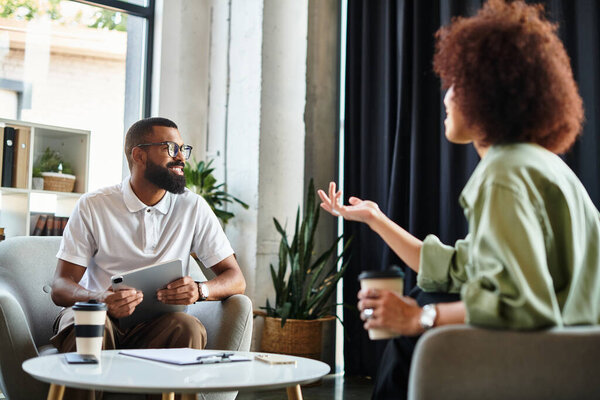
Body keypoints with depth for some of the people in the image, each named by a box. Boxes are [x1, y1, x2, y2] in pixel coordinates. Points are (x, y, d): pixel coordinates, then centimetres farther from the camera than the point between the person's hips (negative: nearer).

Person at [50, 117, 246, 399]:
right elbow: (60, 288, -5)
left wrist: (199, 290, -20)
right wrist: (103, 299, -28)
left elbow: (236, 279, 4)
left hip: (156, 325, 1)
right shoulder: (93, 206, 0)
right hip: (98, 315, -1)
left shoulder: (193, 208, 4)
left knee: (188, 327, -31)